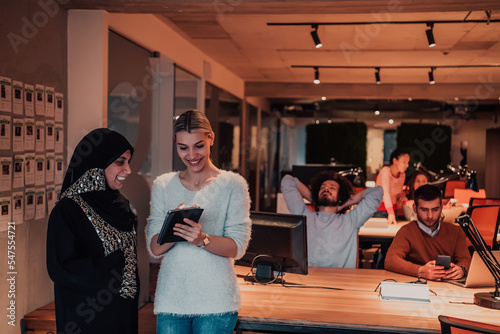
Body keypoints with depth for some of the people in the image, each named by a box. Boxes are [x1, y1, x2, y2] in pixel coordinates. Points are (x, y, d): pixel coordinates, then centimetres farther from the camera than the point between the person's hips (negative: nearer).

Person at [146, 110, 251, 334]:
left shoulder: (233, 184, 0)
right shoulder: (163, 185, 8)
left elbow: (237, 247, -5)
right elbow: (154, 248, 3)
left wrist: (202, 239, -23)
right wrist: (175, 229, -17)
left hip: (216, 301, -2)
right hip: (171, 299, 2)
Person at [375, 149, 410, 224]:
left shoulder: (402, 175, 2)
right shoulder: (386, 171, -18)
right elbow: (385, 192, -29)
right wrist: (391, 213, -38)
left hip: (393, 208, 6)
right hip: (379, 210, -6)